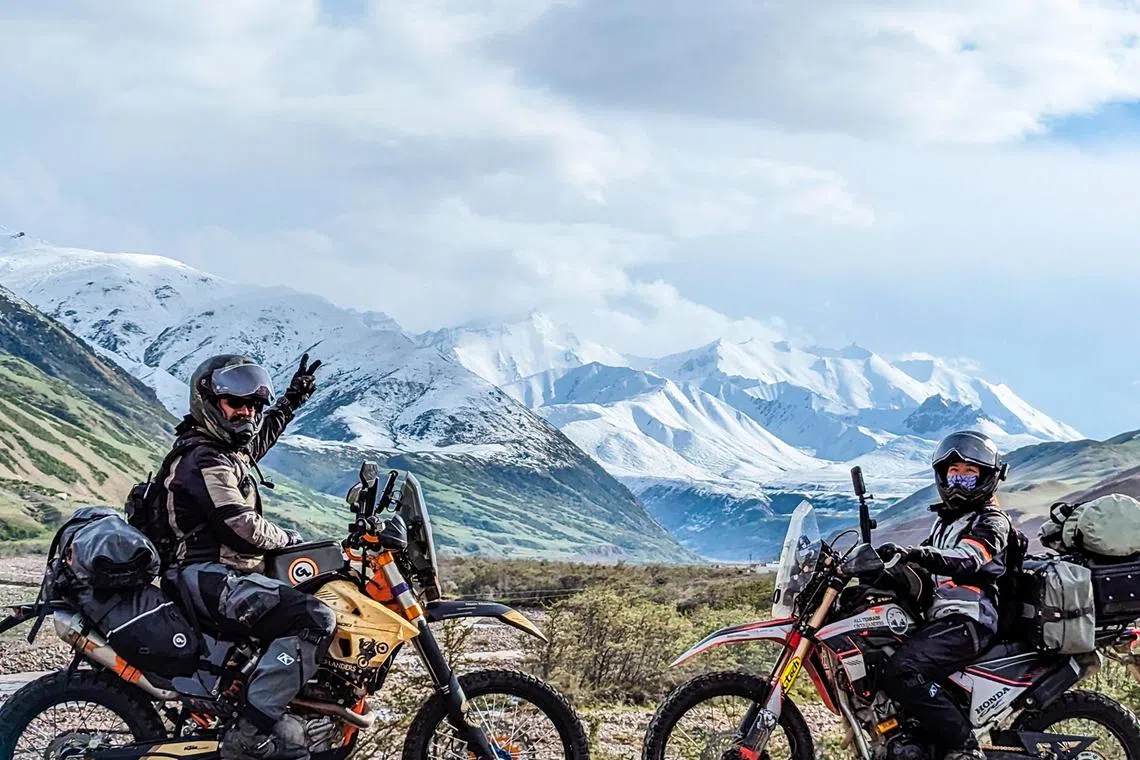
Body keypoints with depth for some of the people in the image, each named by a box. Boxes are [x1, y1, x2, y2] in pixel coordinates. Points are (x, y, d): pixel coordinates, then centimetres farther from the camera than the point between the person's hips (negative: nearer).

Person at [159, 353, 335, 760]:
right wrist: (290, 540, -5)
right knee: (315, 620, -29)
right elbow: (242, 528, -21)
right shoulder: (205, 460, -14)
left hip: (225, 573, 11)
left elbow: (262, 432, 43)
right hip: (210, 577, -11)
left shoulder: (229, 449, 18)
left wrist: (294, 397, 48)